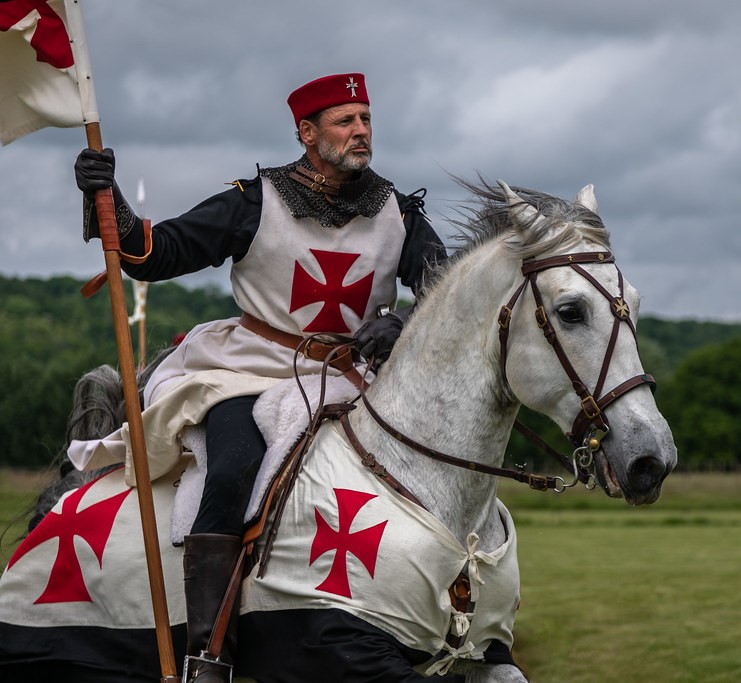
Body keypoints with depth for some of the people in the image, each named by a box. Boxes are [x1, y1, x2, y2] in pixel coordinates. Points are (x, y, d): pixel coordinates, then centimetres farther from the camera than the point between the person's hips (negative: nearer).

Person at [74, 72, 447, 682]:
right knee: (234, 472, -30)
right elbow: (156, 255, -3)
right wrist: (110, 204, -20)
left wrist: (404, 324, -16)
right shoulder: (257, 203, -2)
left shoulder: (399, 215, 8)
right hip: (253, 372, -4)